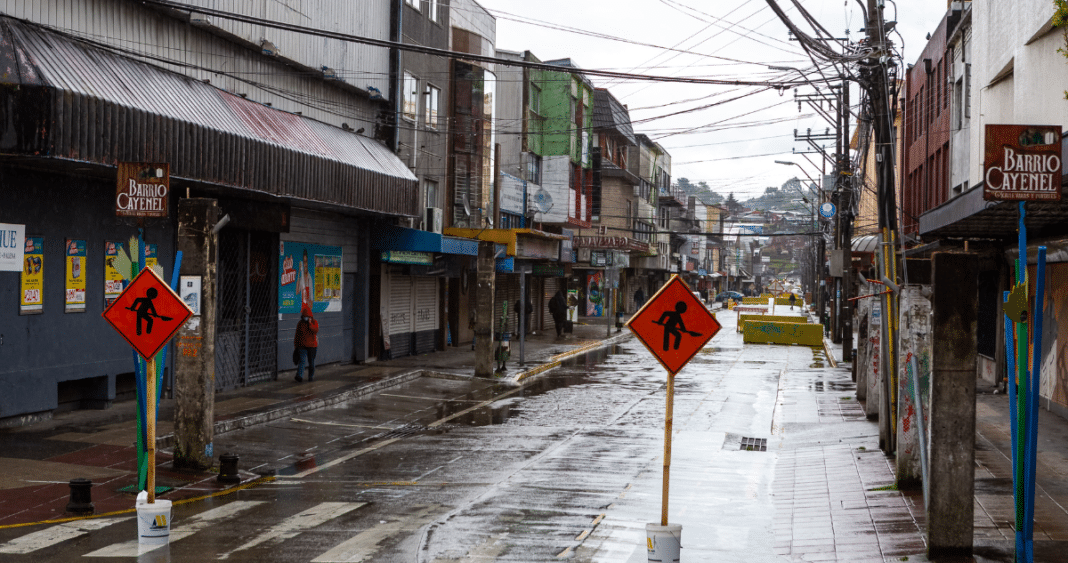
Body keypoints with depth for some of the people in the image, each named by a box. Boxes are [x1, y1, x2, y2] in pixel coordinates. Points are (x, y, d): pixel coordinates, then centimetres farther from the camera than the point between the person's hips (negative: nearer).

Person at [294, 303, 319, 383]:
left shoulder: (314, 323, 2)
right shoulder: (300, 323, 7)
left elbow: (315, 331, -17)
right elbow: (297, 335, 12)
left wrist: (310, 324, -22)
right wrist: (295, 345, 11)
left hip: (312, 346, 0)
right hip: (302, 345, 0)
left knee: (311, 362, 8)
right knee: (302, 360, -14)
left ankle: (311, 377, 20)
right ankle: (299, 377, -22)